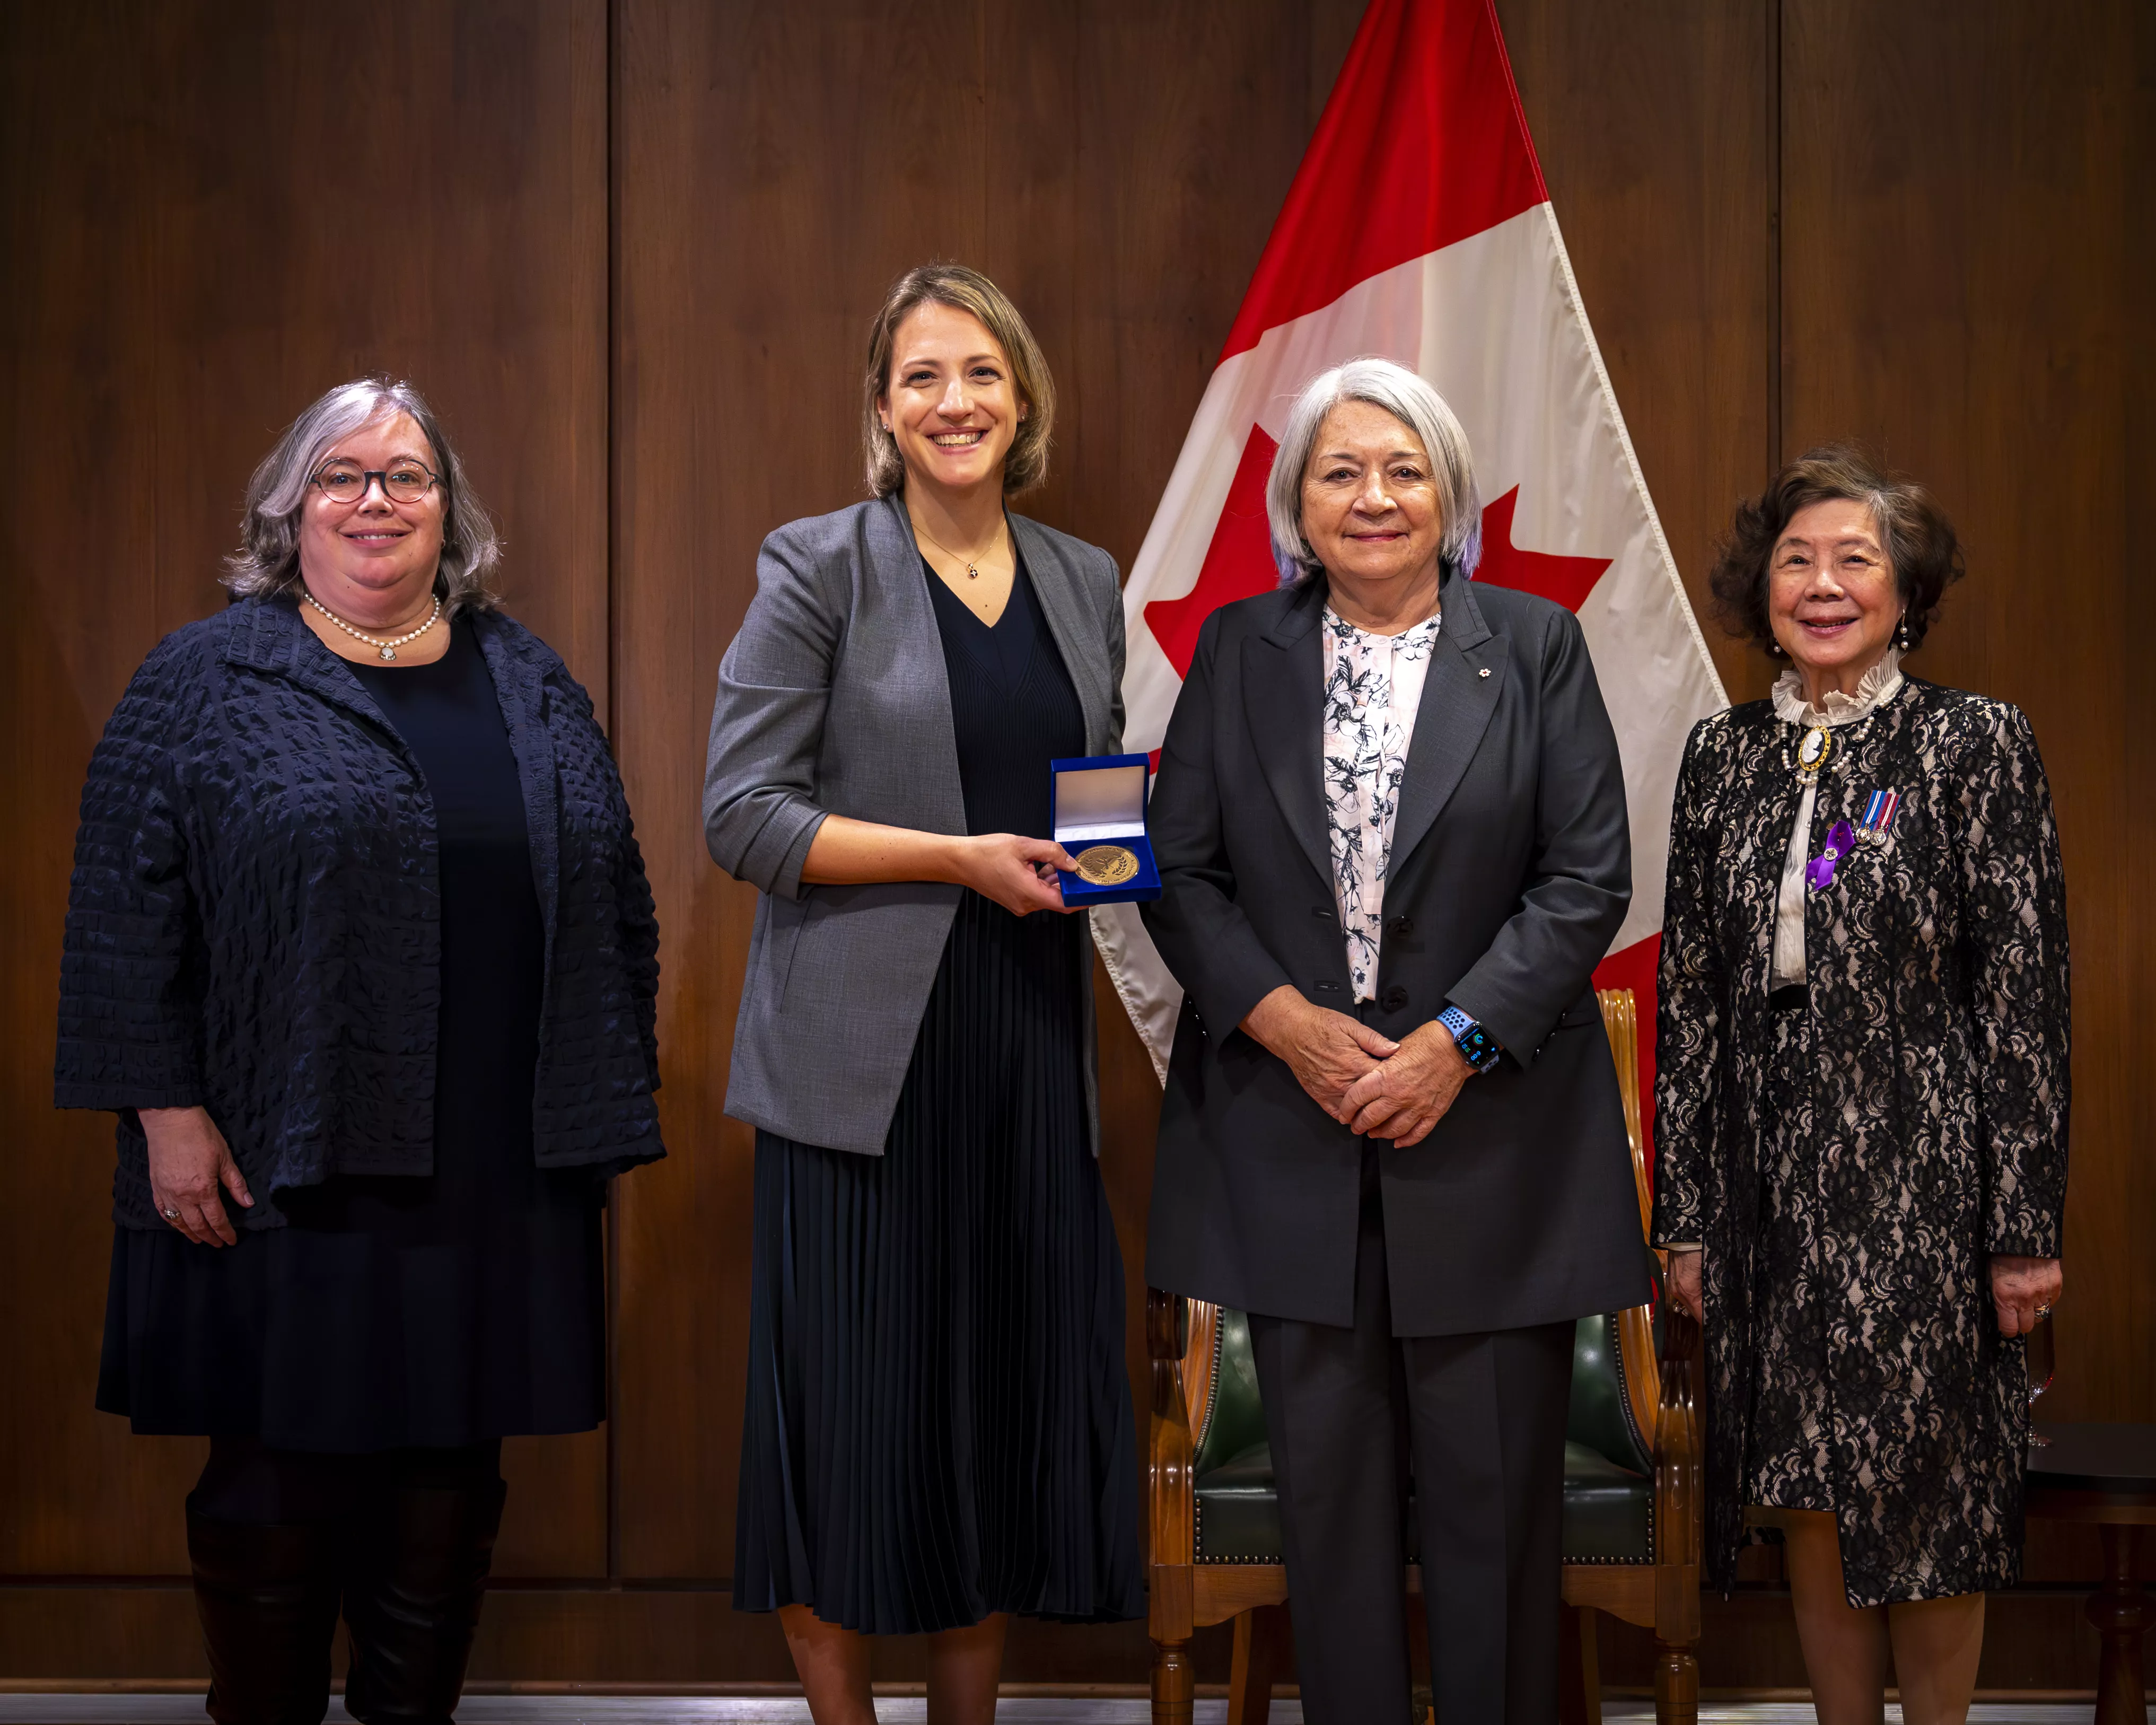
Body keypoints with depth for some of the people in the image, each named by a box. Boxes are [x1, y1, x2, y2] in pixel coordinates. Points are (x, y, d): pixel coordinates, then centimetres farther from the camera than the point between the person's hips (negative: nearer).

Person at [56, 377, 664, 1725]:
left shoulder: (531, 683, 12)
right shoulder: (205, 681, 0)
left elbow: (614, 902, 15)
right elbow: (129, 916, -4)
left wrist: (615, 1098, 10)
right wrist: (167, 1114, -10)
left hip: (496, 1181, 4)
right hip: (288, 1166, -3)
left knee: (454, 1479, 9)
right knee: (281, 1473, 2)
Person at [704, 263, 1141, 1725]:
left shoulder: (1088, 583, 13)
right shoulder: (819, 568, -2)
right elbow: (742, 814, -8)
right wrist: (959, 858, -15)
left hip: (1033, 1047, 5)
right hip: (865, 1052, -4)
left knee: (1013, 1392, 7)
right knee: (854, 1404, -2)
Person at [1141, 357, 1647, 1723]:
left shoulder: (1538, 647, 3)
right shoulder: (1237, 651, 8)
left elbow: (1589, 879, -2)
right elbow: (1180, 868, 5)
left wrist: (1455, 1042, -12)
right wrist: (1286, 1021, -10)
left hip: (1488, 1126, -1)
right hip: (1292, 1130, 2)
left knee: (1493, 1488, 3)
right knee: (1325, 1479, 8)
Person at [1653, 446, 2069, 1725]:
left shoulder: (1976, 743, -5)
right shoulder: (1724, 754, 7)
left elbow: (2027, 994, -7)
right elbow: (1690, 992, 9)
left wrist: (2027, 1226, -10)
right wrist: (1687, 1213, 6)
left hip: (1923, 1179, -4)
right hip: (1773, 1179, 4)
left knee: (1925, 1506, 4)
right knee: (1809, 1504, 9)